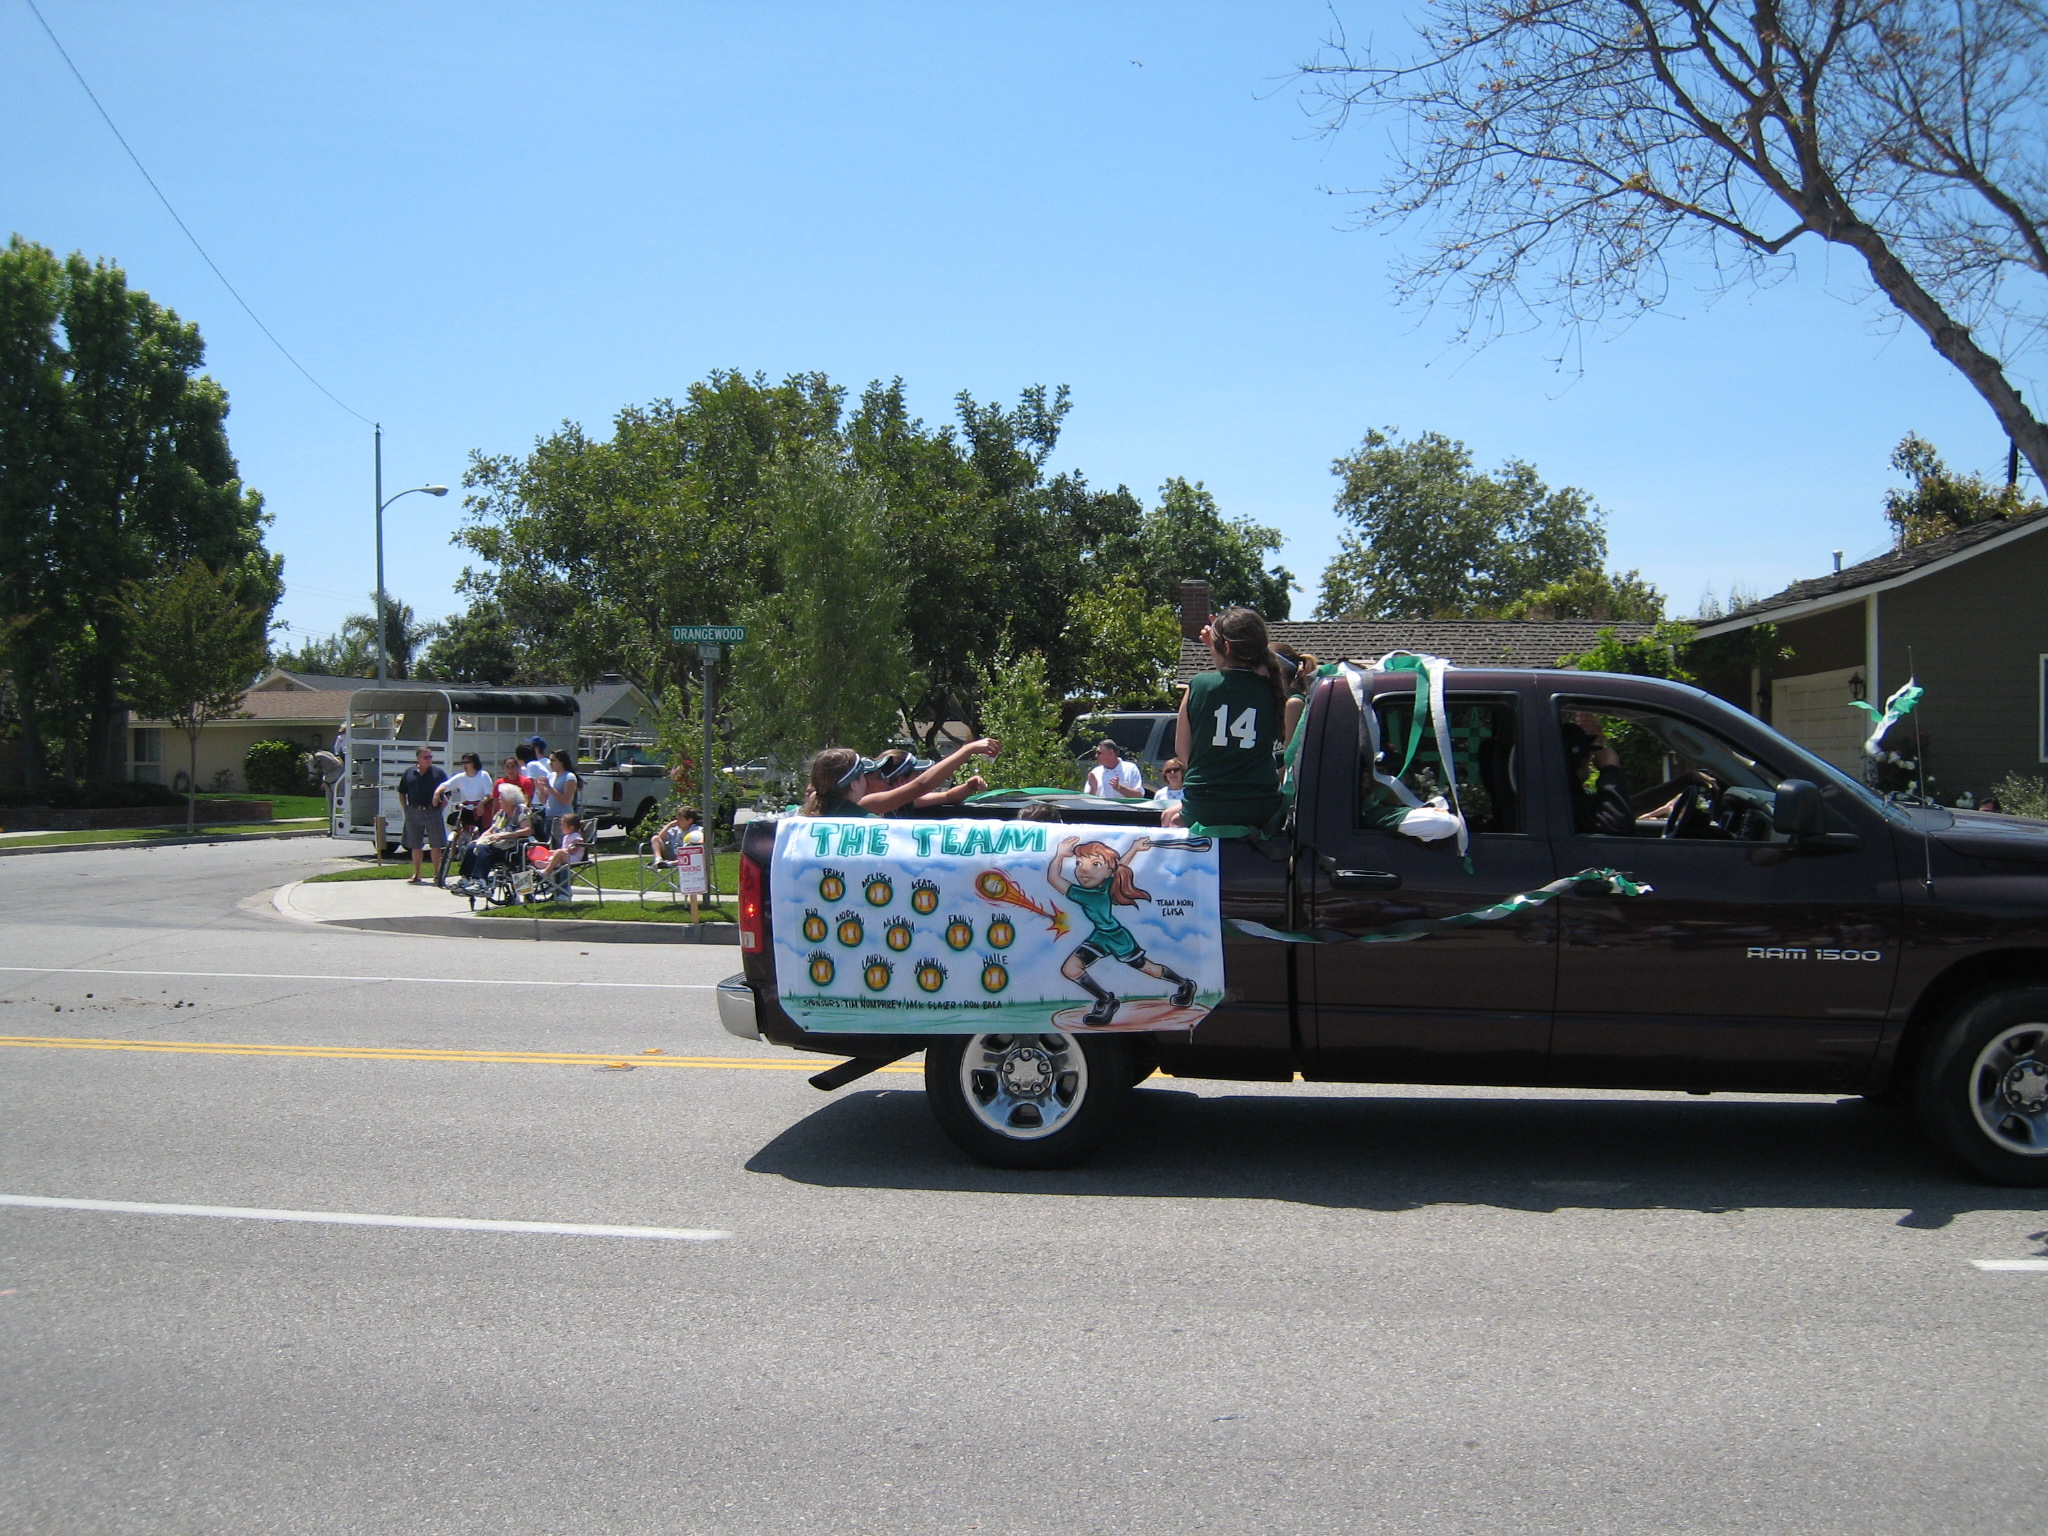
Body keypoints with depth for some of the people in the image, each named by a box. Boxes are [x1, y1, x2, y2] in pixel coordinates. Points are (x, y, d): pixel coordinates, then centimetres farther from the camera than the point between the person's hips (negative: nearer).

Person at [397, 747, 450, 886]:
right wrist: (406, 809, 7)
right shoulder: (409, 773, 8)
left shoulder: (438, 773, 3)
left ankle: (437, 875, 6)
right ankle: (416, 875, 18)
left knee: (437, 845, -2)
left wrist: (440, 808, -3)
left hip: (432, 812, -2)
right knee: (415, 845, 9)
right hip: (414, 813, 2)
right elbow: (401, 793, 16)